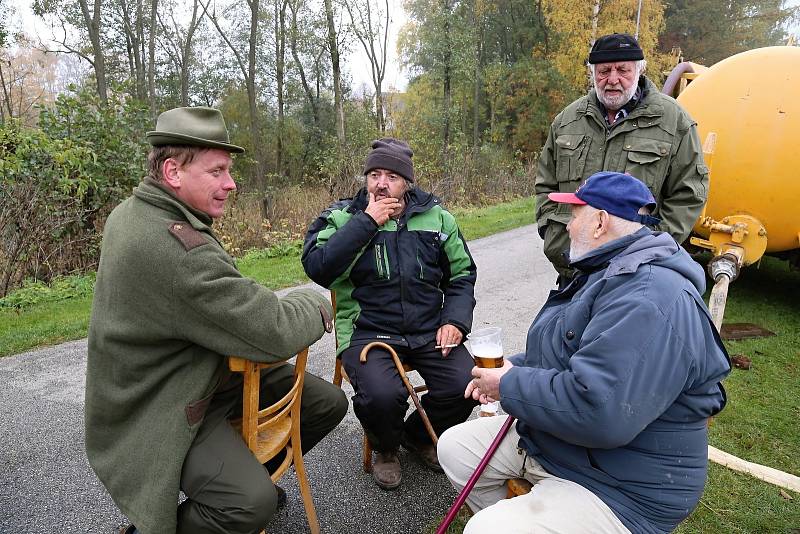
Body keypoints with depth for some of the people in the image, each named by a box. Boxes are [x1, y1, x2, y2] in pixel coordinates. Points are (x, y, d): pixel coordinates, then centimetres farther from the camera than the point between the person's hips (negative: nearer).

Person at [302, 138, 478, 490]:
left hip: (428, 330, 3)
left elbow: (462, 273, 17)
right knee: (382, 395, -30)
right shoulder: (343, 218, 1)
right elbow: (317, 268, -17)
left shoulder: (436, 217, 9)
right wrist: (367, 222, -17)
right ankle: (385, 449, 11)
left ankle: (419, 435, 18)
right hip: (368, 331, -3)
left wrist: (455, 319, 0)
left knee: (465, 386, -19)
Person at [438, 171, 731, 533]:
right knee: (455, 447, 11)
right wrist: (516, 367, 2)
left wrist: (509, 386, -21)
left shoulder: (650, 300, -28)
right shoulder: (610, 274, 10)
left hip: (619, 490, -10)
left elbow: (596, 410, -37)